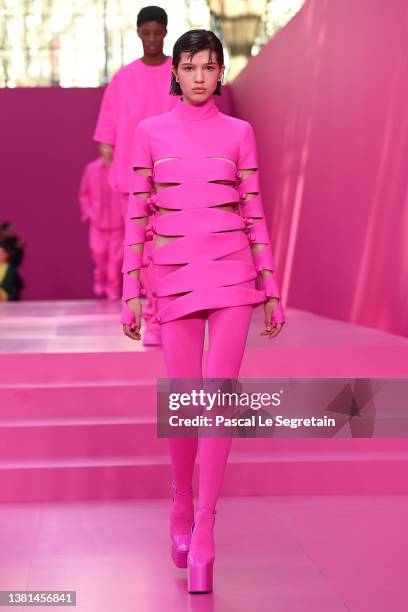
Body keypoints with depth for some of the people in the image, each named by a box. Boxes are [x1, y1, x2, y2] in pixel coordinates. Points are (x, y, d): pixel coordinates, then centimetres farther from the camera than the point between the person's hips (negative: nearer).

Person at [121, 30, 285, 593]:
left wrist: (271, 287, 6)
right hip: (175, 276, 0)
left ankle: (203, 532, -3)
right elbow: (136, 214, 5)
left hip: (233, 272, 0)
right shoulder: (150, 133, 6)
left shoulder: (239, 133, 7)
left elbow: (255, 213, 8)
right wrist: (131, 290, 1)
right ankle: (181, 510, 28)